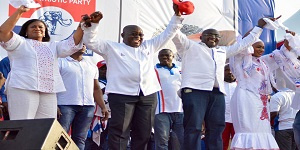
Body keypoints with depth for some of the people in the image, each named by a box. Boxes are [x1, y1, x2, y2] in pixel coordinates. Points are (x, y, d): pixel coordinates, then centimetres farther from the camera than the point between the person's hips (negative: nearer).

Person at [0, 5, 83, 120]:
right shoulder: (20, 42, 13)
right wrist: (19, 12, -5)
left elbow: (72, 43, 18)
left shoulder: (52, 46, 28)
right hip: (23, 89, -5)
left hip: (49, 92, 5)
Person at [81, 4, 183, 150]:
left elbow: (167, 34, 26)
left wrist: (177, 16, 18)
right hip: (122, 94, -5)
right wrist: (93, 24, -11)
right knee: (119, 132, -6)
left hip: (148, 94, 5)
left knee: (143, 132, 8)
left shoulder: (148, 46, 23)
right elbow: (91, 42, 3)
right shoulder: (112, 47, 10)